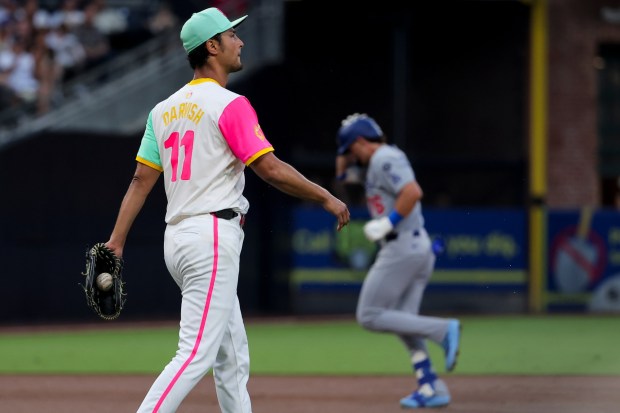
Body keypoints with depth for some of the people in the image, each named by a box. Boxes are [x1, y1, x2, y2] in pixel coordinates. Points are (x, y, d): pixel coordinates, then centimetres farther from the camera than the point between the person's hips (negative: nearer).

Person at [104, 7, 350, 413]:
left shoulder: (165, 109, 13)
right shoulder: (229, 105, -9)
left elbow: (142, 179, 8)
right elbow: (271, 169, -16)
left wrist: (116, 241, 5)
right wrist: (326, 198, -6)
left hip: (177, 238, 9)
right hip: (213, 237, -9)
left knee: (233, 355, 15)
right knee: (197, 352, -13)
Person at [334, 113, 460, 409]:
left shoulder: (385, 159, -11)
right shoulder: (378, 162, 20)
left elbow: (413, 192, -26)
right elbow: (342, 172, 33)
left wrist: (388, 223, -20)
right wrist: (346, 157, 16)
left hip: (401, 249, -10)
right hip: (420, 249, 10)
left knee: (369, 316, -6)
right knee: (402, 322, 11)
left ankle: (443, 330, -15)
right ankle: (431, 388, 4)